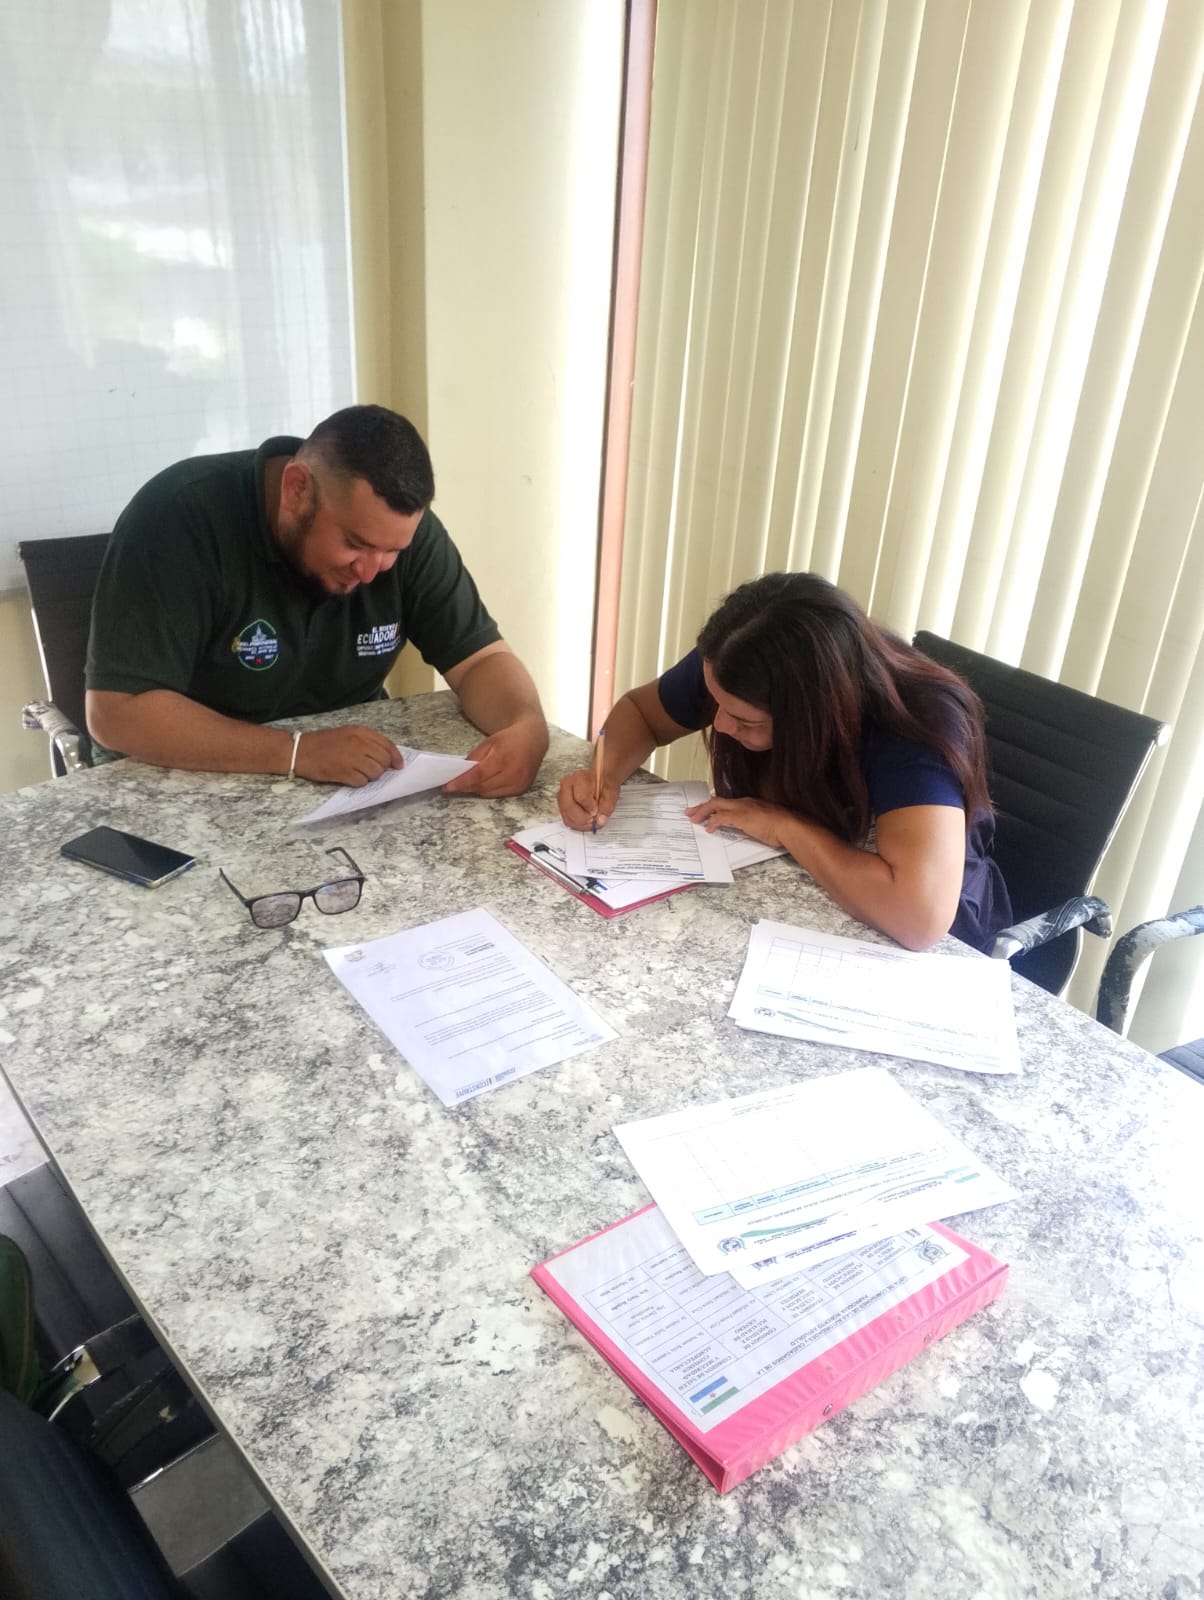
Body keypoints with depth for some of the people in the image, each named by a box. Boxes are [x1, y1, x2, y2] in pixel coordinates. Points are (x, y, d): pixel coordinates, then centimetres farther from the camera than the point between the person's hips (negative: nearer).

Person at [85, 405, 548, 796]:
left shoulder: (400, 527, -9)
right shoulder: (180, 516, -21)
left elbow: (480, 657, -6)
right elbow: (116, 712, -24)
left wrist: (527, 728, -26)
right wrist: (296, 752, -32)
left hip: (358, 784, 3)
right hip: (196, 786, -3)